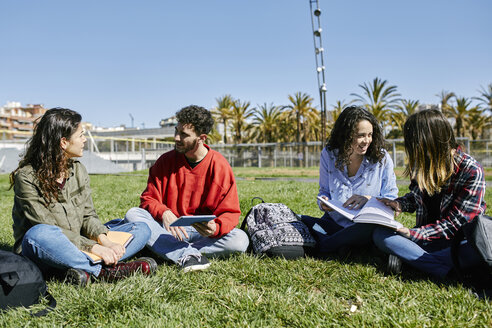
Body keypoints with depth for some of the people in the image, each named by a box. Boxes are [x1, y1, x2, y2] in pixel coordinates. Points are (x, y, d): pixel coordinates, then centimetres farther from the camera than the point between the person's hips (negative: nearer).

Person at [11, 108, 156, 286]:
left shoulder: (78, 170, 6)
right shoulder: (26, 178, -13)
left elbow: (88, 215, 3)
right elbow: (46, 230, -20)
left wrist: (104, 240, -18)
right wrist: (93, 247, -28)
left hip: (75, 247, 6)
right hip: (38, 252, -6)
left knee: (141, 230, -7)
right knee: (39, 234, -41)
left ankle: (87, 269, -30)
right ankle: (105, 270, -29)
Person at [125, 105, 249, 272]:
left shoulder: (220, 166, -7)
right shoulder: (166, 161, 0)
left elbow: (230, 213, -6)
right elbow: (148, 199, 1)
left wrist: (215, 228, -29)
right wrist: (164, 213, -22)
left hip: (202, 232, -2)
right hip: (167, 228, 2)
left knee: (240, 240, -28)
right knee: (132, 214, -23)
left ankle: (174, 251, -27)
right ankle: (188, 254, -35)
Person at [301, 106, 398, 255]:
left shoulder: (382, 158, -2)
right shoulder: (328, 154, 2)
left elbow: (392, 201, -1)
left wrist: (369, 199, -22)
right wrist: (323, 202, -14)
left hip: (366, 226, -1)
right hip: (334, 223, 1)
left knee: (378, 230, -37)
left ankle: (321, 247, -23)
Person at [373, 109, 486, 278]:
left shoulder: (471, 171, -14)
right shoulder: (421, 165, 2)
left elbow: (455, 223, -16)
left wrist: (411, 234, -22)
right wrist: (400, 204, -2)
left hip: (459, 240, -4)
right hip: (427, 236, 5)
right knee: (380, 234, -21)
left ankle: (408, 257, -28)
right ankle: (446, 269, -31)